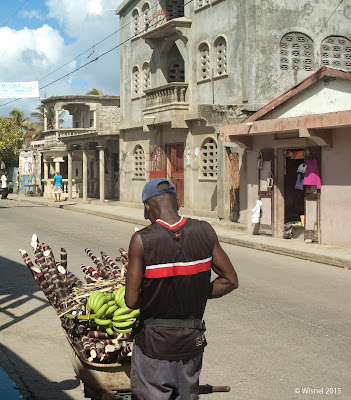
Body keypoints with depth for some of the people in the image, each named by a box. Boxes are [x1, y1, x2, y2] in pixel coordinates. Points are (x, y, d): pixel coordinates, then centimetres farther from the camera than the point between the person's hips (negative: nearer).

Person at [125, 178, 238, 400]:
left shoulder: (142, 240, -15)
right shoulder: (205, 231, -5)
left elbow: (131, 301, -13)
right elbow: (230, 281, 1)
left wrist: (151, 300, 6)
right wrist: (198, 295, 7)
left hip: (154, 342, -3)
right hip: (193, 340, 4)